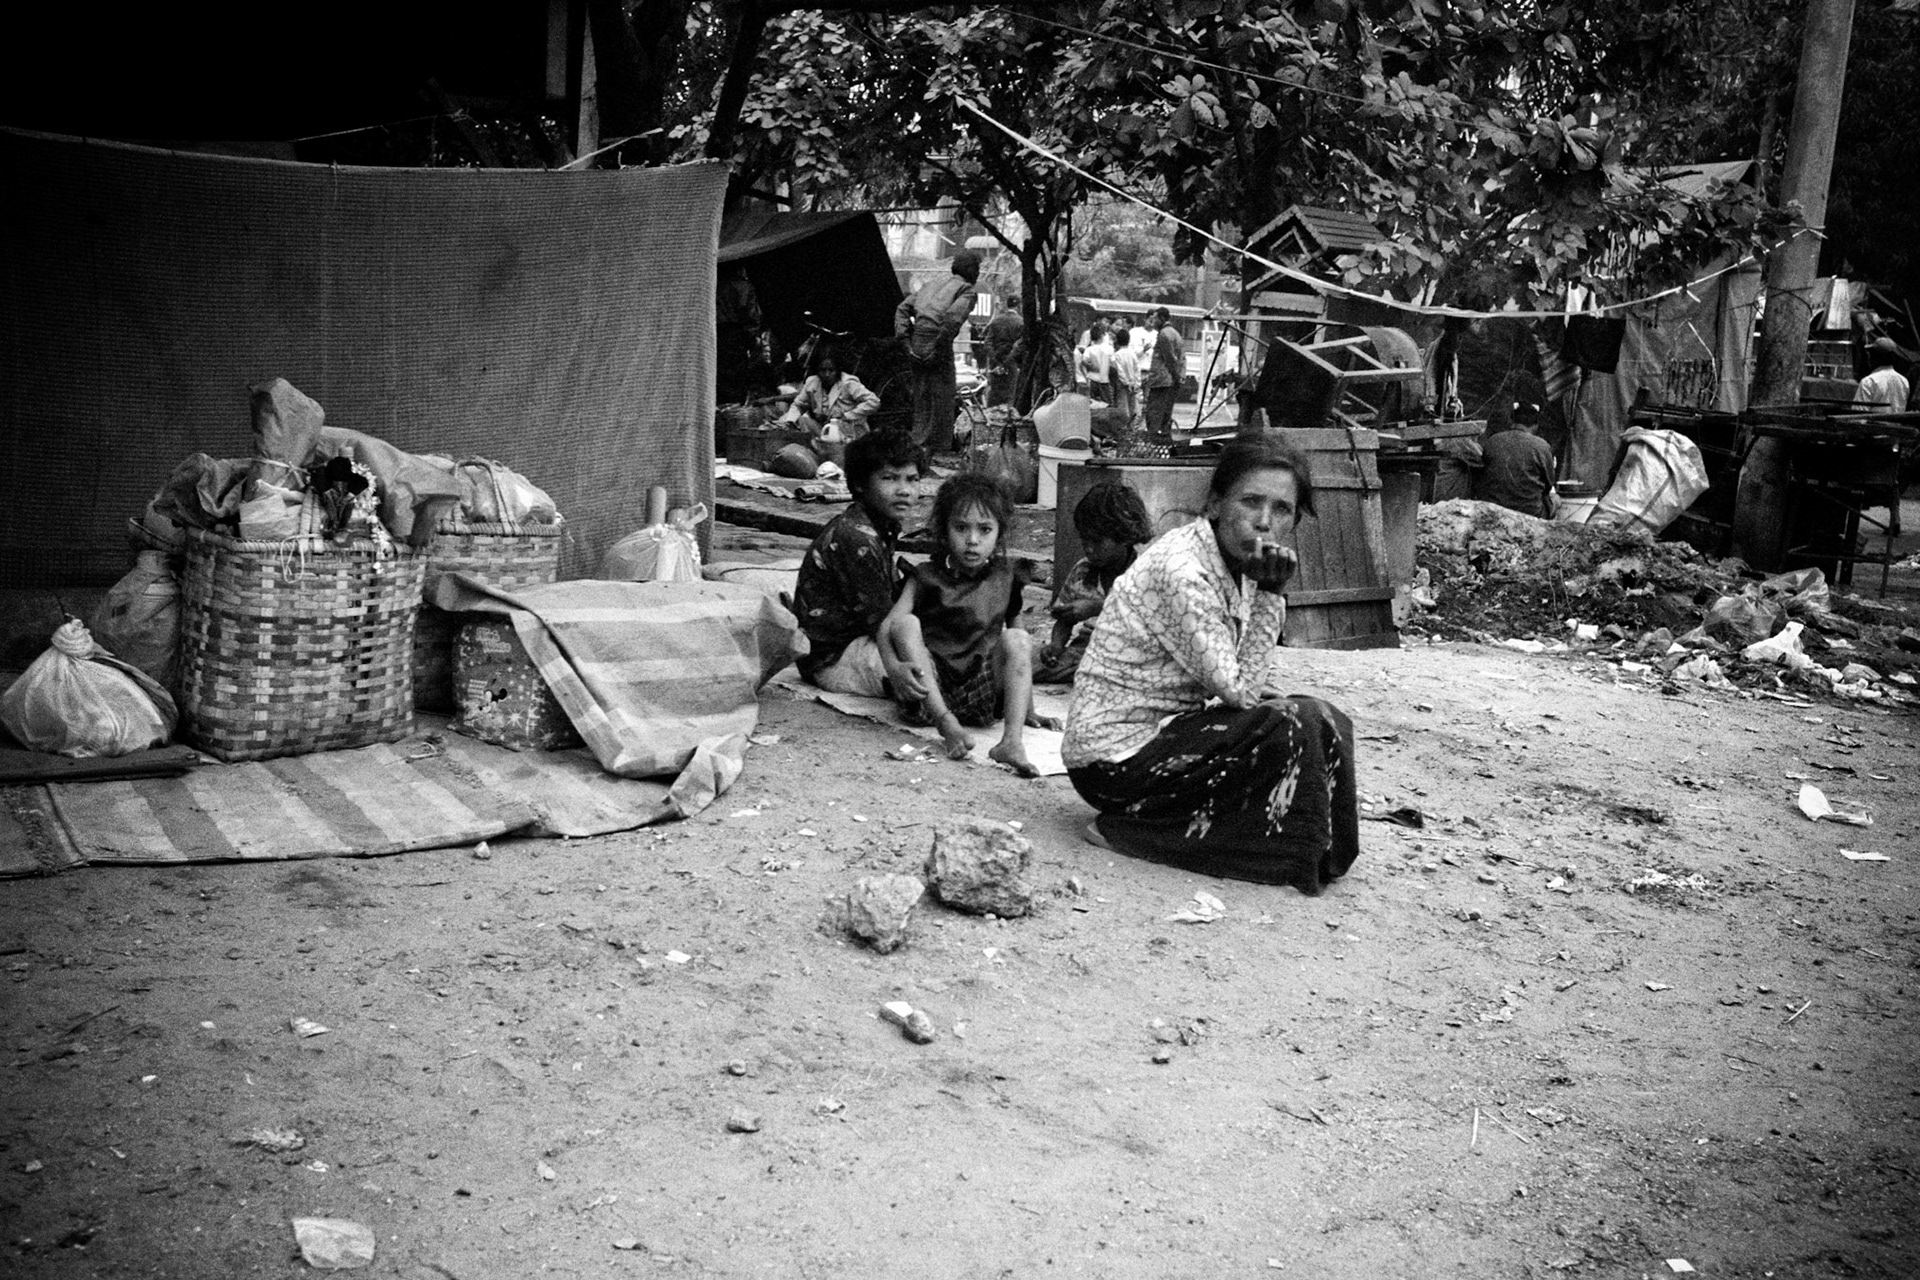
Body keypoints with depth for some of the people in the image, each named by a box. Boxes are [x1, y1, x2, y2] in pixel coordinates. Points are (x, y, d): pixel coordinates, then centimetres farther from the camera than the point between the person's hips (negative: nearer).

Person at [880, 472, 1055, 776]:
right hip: (928, 688, -1)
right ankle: (947, 725, -37)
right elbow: (887, 627, -10)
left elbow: (1017, 656, 16)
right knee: (906, 622, -23)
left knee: (1018, 639, -21)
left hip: (981, 691, 1)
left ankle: (1012, 740, -39)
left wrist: (1028, 711, 14)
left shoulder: (1006, 579, 10)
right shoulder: (927, 577, 3)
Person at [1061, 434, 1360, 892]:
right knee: (1296, 727, -20)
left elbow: (1240, 684, 6)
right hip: (1116, 758, -9)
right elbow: (1238, 689, -21)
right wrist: (1270, 595, -21)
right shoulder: (1180, 570, -22)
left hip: (1165, 730, 9)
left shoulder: (1237, 563, 6)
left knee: (1327, 719, 3)